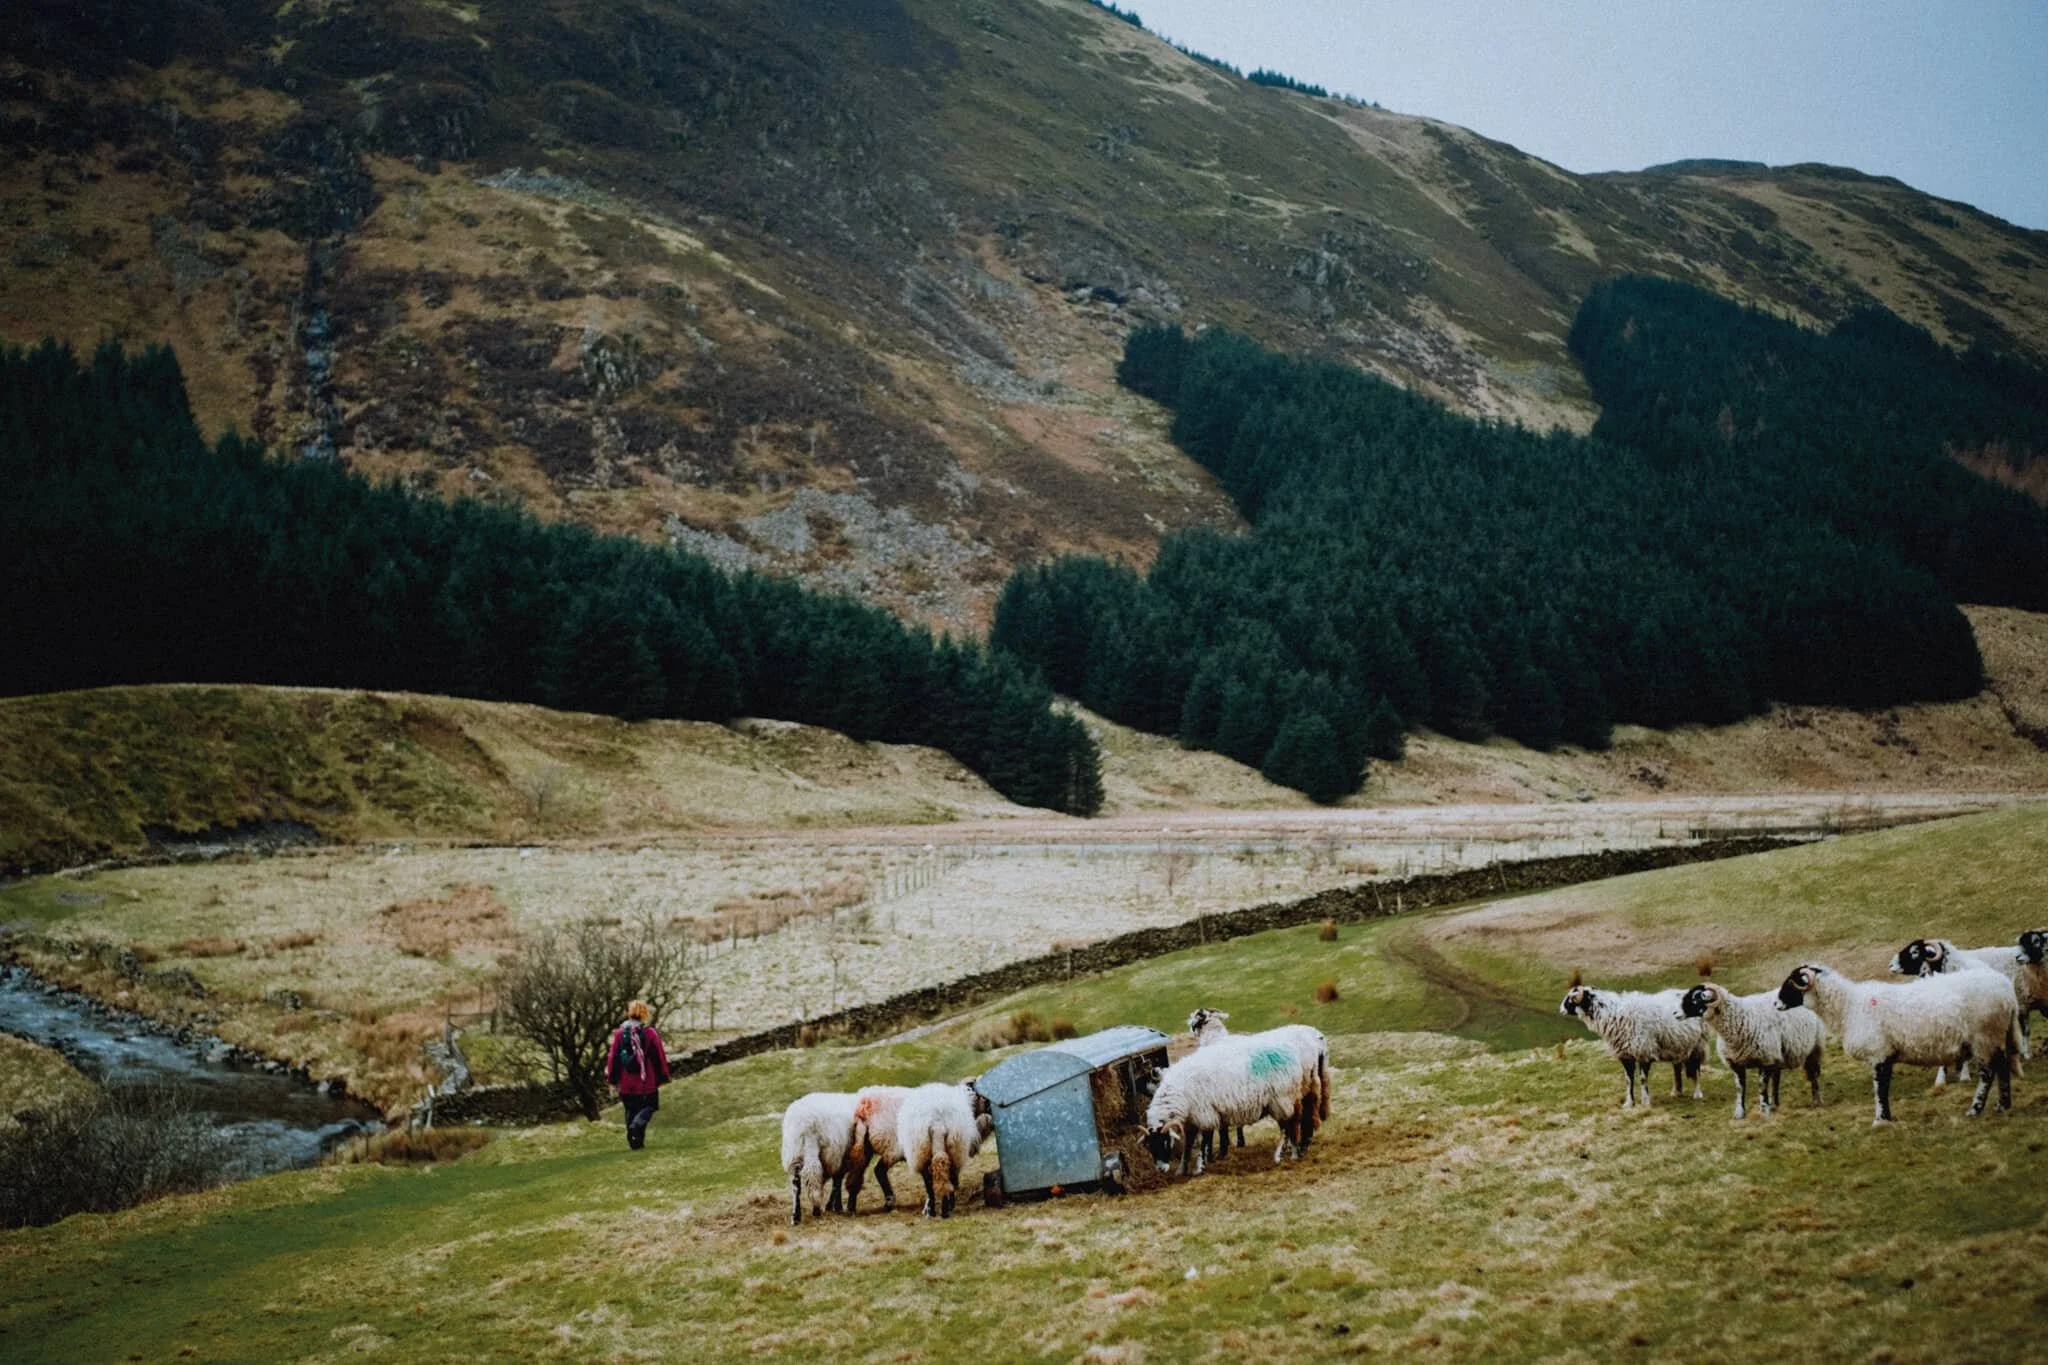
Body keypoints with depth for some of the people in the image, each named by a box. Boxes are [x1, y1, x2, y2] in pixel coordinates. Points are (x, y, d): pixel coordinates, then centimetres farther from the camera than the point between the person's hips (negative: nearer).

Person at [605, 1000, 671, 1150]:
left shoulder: (619, 1033, -1)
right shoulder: (650, 1033, -8)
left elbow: (613, 1057, 3)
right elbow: (659, 1057, -4)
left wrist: (613, 1078, 12)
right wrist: (663, 1077, 6)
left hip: (626, 1083, 3)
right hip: (646, 1082, -3)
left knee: (631, 1109, 15)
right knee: (648, 1106, 10)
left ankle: (635, 1142, 13)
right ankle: (637, 1124, -20)